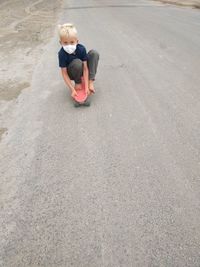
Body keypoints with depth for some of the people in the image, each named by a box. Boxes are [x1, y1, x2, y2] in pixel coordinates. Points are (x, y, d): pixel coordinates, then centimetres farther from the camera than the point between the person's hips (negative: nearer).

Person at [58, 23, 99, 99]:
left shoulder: (81, 48, -24)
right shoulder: (62, 54, -27)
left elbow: (85, 68, -22)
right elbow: (64, 74, -22)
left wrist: (87, 86, -28)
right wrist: (72, 89, -28)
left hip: (82, 69, 3)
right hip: (72, 73, -2)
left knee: (94, 53, -19)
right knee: (77, 62, -37)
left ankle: (90, 81, -20)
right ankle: (78, 83, -9)